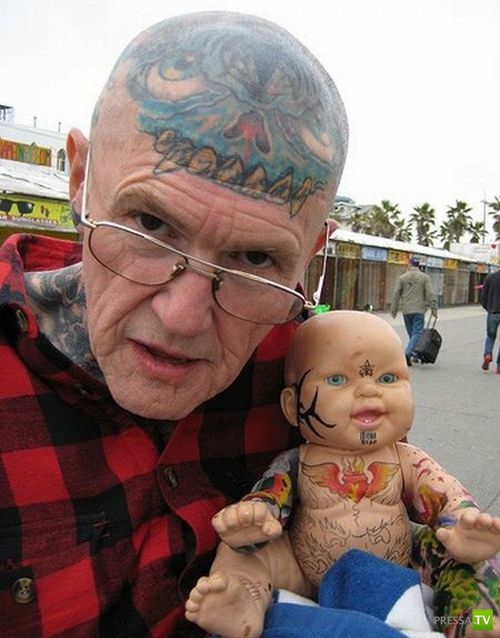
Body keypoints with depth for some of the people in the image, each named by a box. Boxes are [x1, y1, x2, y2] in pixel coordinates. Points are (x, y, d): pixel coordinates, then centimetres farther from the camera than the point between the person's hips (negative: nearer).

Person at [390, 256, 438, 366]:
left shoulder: (402, 277, 5)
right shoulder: (425, 277, 1)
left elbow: (396, 294, 2)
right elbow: (431, 294, -7)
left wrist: (394, 310, 7)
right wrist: (434, 308, -3)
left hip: (406, 311, 3)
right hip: (419, 310, -2)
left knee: (412, 334, 14)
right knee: (417, 333, -4)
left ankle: (415, 355, 20)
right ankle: (408, 353, -21)